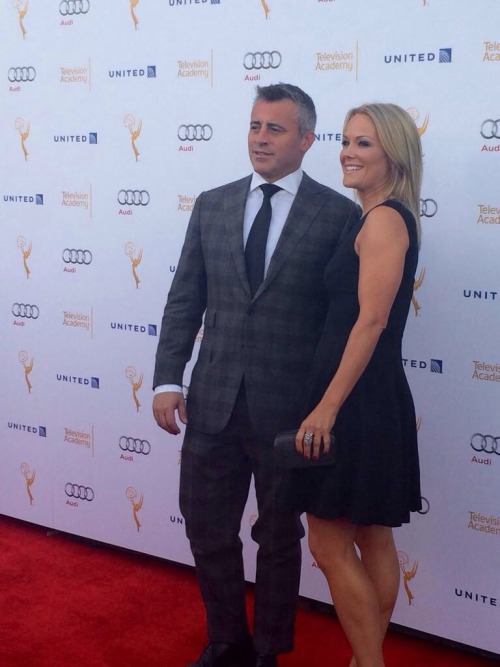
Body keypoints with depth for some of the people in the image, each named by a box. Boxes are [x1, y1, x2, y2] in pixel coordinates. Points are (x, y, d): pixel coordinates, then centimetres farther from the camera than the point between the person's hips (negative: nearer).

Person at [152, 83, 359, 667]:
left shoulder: (339, 214, -5)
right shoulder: (211, 206, 7)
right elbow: (184, 301, 7)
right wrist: (167, 379, 0)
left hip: (289, 407, -3)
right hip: (213, 401, 4)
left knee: (279, 537, 13)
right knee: (207, 530, 13)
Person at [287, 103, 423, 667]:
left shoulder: (384, 219, -14)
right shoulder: (382, 219, 14)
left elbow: (371, 320, -21)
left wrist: (327, 406, -21)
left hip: (357, 401, -10)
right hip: (374, 399, 10)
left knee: (330, 544, -1)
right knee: (372, 540, 15)